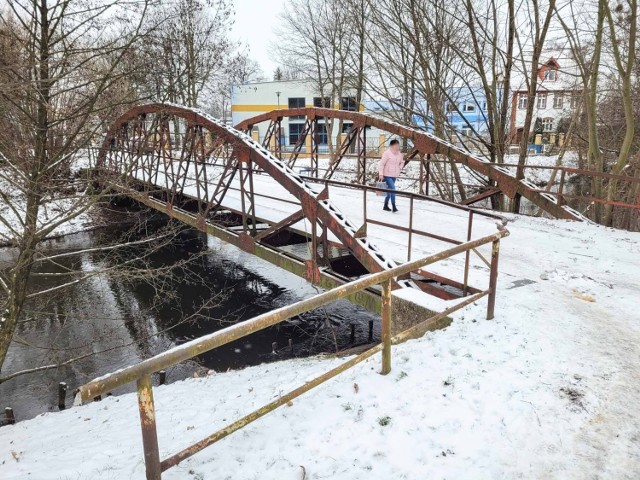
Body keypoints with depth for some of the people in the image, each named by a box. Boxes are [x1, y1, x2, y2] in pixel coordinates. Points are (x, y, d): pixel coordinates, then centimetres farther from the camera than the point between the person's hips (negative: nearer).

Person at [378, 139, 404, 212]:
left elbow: (402, 162, 25)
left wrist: (399, 169, 10)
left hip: (394, 175, 7)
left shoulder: (399, 154, 6)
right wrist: (381, 174, -14)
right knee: (392, 189, -16)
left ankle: (386, 206, 25)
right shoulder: (387, 153, -12)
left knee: (389, 190, 13)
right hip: (387, 175, -7)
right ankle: (394, 206, -14)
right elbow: (382, 164, -11)